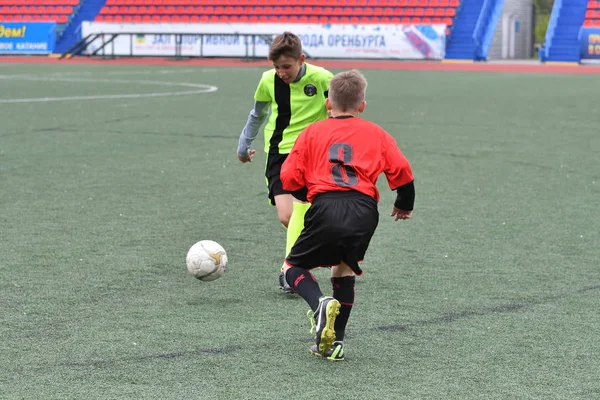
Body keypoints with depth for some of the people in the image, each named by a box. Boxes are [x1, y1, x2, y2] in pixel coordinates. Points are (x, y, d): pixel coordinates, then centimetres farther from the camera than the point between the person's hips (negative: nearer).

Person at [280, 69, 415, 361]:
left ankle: (320, 303, -16)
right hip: (365, 211, 2)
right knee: (344, 268, 26)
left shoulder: (313, 132, 16)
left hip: (325, 209, -2)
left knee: (294, 267, 16)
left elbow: (288, 179, 10)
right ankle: (335, 342, 18)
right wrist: (404, 205, 28)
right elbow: (402, 171, 10)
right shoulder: (376, 134, 19)